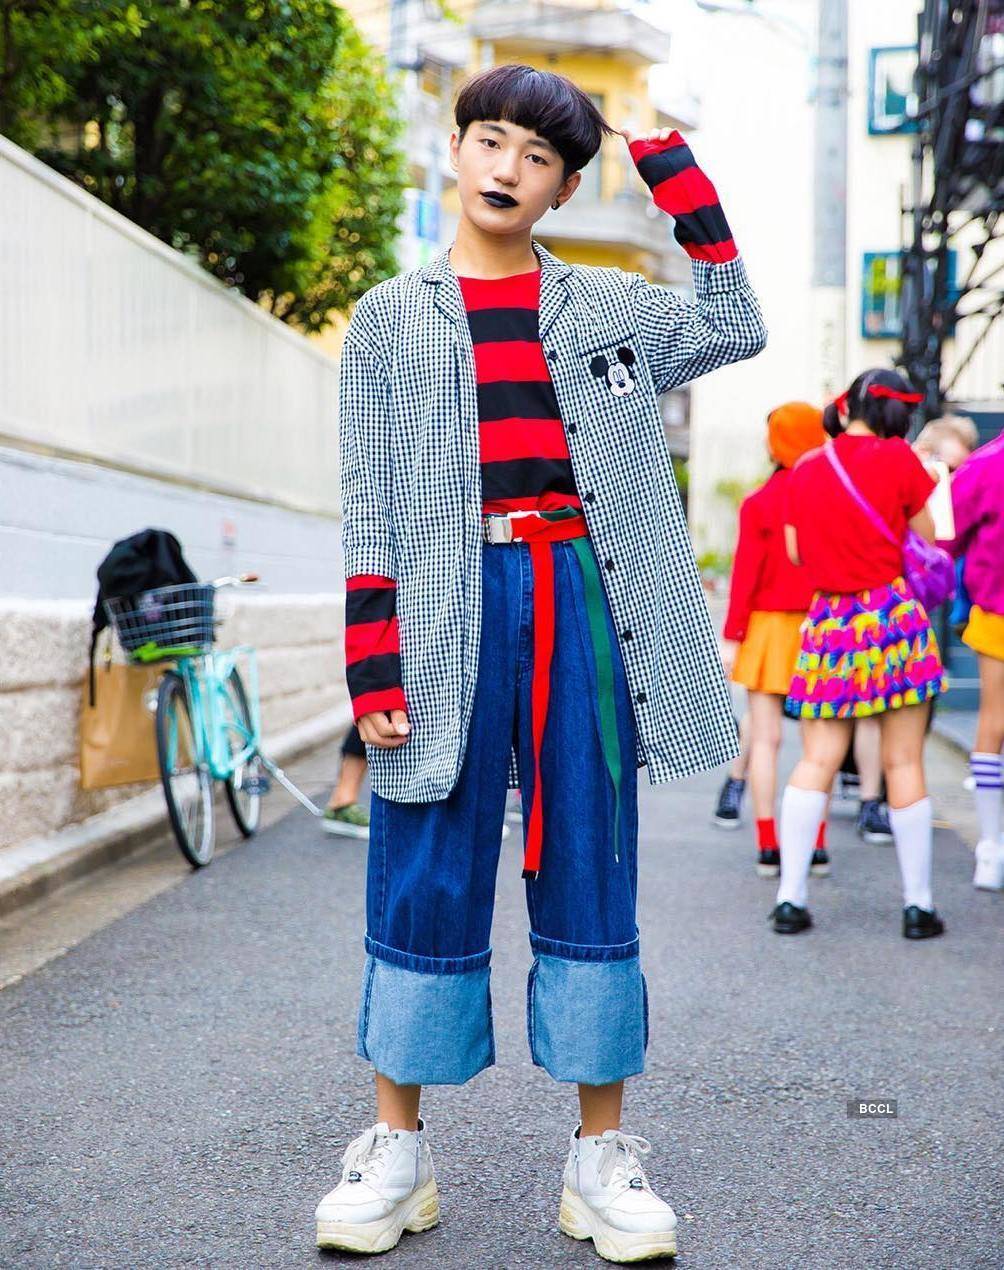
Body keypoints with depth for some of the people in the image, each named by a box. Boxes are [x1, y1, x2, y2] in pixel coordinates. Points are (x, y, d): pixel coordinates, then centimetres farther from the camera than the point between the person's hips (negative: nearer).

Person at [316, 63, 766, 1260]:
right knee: (426, 876, 2)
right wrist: (373, 667, -5)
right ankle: (397, 1149, 16)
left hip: (580, 602, 1)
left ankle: (599, 1154, 14)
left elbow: (736, 328, 3)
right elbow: (368, 506, 4)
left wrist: (673, 171, 4)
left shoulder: (607, 307, 15)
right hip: (449, 609, -1)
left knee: (589, 872, 4)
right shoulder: (391, 317, 10)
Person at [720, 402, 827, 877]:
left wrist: (731, 636, -1)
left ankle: (767, 846, 2)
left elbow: (746, 573, -6)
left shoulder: (759, 503, -6)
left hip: (769, 625, -2)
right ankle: (816, 846, 9)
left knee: (765, 738, 3)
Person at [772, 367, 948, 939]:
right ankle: (919, 904, 9)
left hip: (829, 623, 3)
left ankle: (791, 896, 4)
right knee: (904, 763, 3)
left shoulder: (804, 472, 5)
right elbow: (928, 539, 4)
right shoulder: (899, 459, -4)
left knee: (818, 760, 6)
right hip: (894, 614, -3)